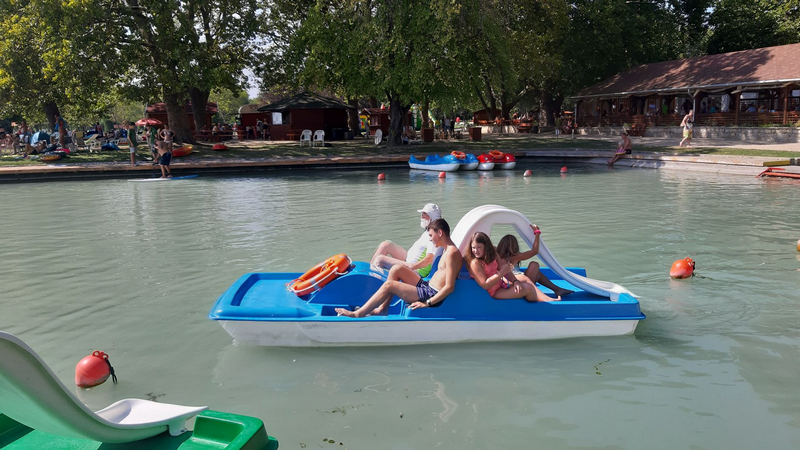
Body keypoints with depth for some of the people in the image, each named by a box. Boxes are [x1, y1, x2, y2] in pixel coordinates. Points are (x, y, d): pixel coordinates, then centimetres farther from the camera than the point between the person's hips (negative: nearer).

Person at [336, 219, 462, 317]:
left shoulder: (452, 253, -20)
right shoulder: (448, 250, 11)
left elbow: (449, 287, -24)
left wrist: (427, 303, -21)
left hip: (432, 295, -10)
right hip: (427, 286, 10)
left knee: (389, 285, -12)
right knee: (397, 269, 7)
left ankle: (358, 314, -2)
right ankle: (382, 308, 9)